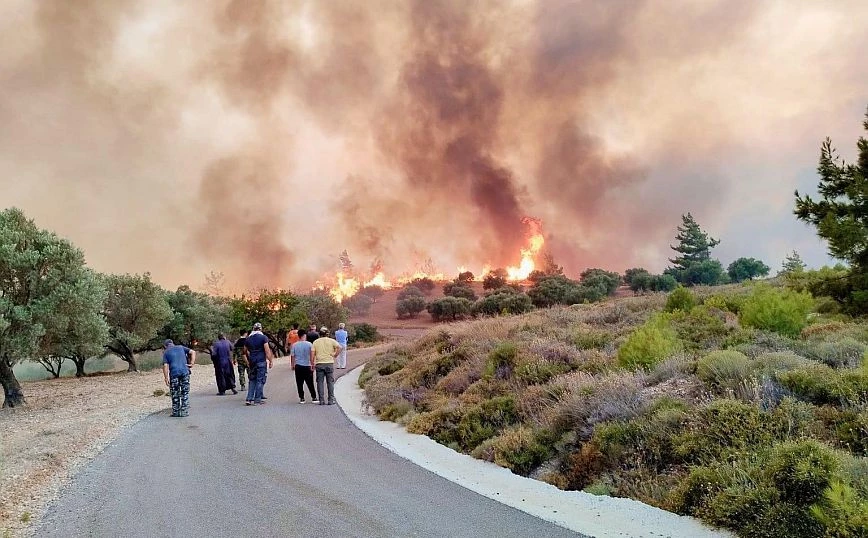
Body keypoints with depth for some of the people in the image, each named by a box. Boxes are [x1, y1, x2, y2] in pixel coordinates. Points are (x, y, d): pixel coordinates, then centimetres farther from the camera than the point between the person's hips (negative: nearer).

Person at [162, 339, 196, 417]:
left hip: (174, 374, -2)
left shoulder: (166, 352, 9)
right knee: (185, 393, 8)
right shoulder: (181, 347, 16)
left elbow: (165, 366, -2)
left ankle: (176, 412, 12)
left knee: (175, 394, 9)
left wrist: (166, 378, -4)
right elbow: (193, 352, 6)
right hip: (185, 372, 2)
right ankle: (184, 412, 8)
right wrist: (192, 363, 2)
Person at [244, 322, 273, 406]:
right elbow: (267, 351, -11)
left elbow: (246, 351, 14)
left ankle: (249, 399, 8)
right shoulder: (263, 337, -7)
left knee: (252, 380, 14)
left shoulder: (248, 339, 9)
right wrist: (271, 361, -5)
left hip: (252, 362, 5)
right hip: (261, 361, -5)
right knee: (260, 380, 0)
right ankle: (257, 400, 0)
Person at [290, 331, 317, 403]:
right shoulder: (309, 344, -6)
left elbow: (292, 356, 3)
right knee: (310, 383, 5)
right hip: (307, 366, -1)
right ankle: (314, 398, 7)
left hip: (298, 366, 1)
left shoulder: (294, 345, -1)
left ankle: (301, 398, 8)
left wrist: (292, 365, 15)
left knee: (300, 384, 7)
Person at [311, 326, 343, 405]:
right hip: (329, 363, -1)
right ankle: (331, 400, 4)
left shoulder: (316, 342, 7)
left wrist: (312, 364, 10)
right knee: (330, 382, 5)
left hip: (319, 364, 1)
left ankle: (321, 400, 4)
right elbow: (340, 347, -13)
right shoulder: (331, 341, 3)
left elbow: (312, 355, 2)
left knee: (320, 382, 6)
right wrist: (335, 355, -2)